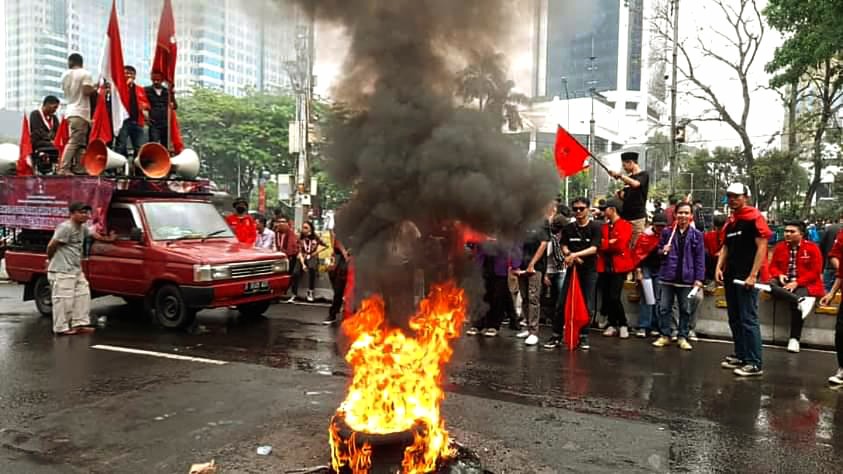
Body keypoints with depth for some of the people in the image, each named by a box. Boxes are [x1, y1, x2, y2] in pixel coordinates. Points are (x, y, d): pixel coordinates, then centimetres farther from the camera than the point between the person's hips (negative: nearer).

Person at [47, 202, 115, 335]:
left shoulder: (83, 227, 13)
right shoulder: (65, 227, -17)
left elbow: (93, 234, 33)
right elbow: (51, 245, -17)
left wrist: (107, 239, 43)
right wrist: (50, 259, -2)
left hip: (76, 270, 10)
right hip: (62, 271, -10)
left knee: (83, 296, 12)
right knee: (64, 300, -6)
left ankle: (79, 324, 20)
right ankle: (61, 328, 1)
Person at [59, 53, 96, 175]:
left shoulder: (65, 75, 14)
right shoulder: (85, 74, -6)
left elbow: (65, 92, 19)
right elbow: (87, 91, -16)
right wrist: (95, 89, 2)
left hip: (70, 111, 7)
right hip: (80, 112, -7)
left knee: (79, 142, 13)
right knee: (74, 142, -11)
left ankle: (78, 168, 11)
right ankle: (64, 169, -16)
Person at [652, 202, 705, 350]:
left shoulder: (697, 235, -1)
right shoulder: (667, 232, 4)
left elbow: (700, 258, -2)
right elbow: (658, 250, 14)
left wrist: (699, 279, -7)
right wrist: (662, 251, -10)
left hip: (686, 278, -1)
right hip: (668, 276, 1)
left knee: (685, 309, 8)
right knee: (664, 308, 5)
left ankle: (683, 337, 18)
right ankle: (665, 335, 16)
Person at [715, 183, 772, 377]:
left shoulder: (754, 217, -8)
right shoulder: (730, 221, 15)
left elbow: (762, 247, -12)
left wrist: (753, 275, -17)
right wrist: (719, 267, 5)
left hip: (745, 276, -8)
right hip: (730, 276, 8)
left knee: (748, 320, -7)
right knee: (734, 319, 13)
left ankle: (754, 363, -2)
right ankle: (740, 355, 24)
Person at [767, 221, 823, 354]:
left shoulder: (812, 248, -3)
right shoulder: (779, 247, 8)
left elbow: (815, 272, -7)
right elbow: (773, 267, 13)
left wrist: (797, 283, -17)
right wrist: (779, 275, -10)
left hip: (804, 284, -4)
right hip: (784, 281, 4)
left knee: (795, 302, -33)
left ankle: (794, 339, -25)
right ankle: (801, 300, -40)